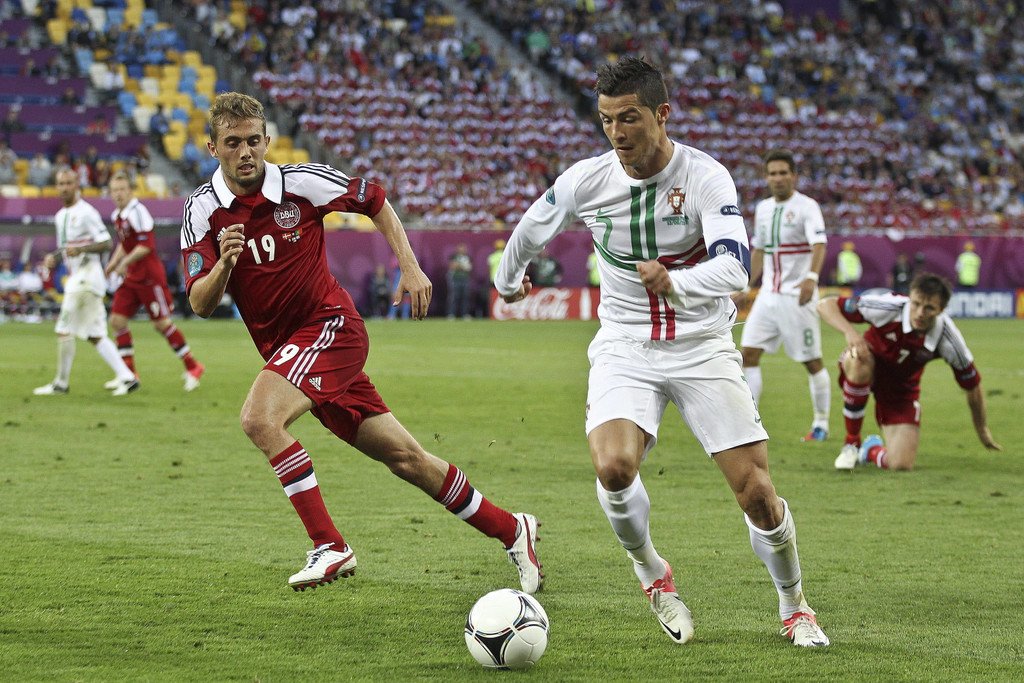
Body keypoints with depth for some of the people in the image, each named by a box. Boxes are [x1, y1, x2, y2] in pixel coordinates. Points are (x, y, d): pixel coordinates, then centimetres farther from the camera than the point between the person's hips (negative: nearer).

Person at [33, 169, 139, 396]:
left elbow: (106, 244, -14)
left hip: (88, 273, -9)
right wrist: (53, 258, 9)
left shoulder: (86, 212, -10)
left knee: (64, 330, -7)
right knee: (95, 335, 6)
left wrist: (81, 249, -26)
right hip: (75, 276, 9)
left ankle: (61, 383, 2)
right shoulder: (60, 216, 18)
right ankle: (127, 377, 4)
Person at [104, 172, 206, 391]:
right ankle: (129, 373, 6)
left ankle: (192, 367, 8)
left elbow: (146, 245, -21)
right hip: (131, 278, 9)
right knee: (117, 320, 1)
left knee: (161, 323, -4)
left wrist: (125, 262, -22)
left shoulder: (137, 211, -16)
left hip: (149, 277, -9)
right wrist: (112, 265, 17)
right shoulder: (117, 215, 11)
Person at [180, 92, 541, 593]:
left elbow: (375, 201, 8)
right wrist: (224, 264, -27)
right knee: (405, 458, 6)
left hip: (330, 326, -4)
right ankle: (511, 530, 20)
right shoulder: (202, 210, -3)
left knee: (259, 419, -28)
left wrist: (410, 267, 0)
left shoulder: (300, 182, -9)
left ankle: (329, 547, -22)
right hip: (284, 347, 4)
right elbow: (201, 305, -7)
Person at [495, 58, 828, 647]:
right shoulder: (586, 181, -7)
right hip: (626, 349, 1)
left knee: (757, 493, -7)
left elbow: (734, 266, -31)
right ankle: (653, 574, 4)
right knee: (614, 466, -26)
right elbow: (529, 232, 15)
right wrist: (508, 281, 31)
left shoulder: (706, 177, -16)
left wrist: (676, 282, -49)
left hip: (703, 348, -1)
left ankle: (795, 607, 20)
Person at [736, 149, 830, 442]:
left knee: (812, 361, 1)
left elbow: (819, 245, -24)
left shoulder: (806, 207, -9)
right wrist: (747, 288, 23)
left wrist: (811, 277, -40)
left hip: (798, 296, -6)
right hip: (768, 294, 6)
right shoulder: (763, 209, 11)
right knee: (749, 353, -5)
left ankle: (821, 423, 15)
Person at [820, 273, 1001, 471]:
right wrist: (849, 331, -44)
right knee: (860, 362, -41)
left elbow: (972, 386, -7)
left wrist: (983, 431, 4)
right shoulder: (889, 308, -31)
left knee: (901, 464, -15)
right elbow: (826, 305, -25)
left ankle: (873, 449, 26)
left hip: (902, 388, 2)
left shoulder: (948, 339, -25)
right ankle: (851, 442, -17)